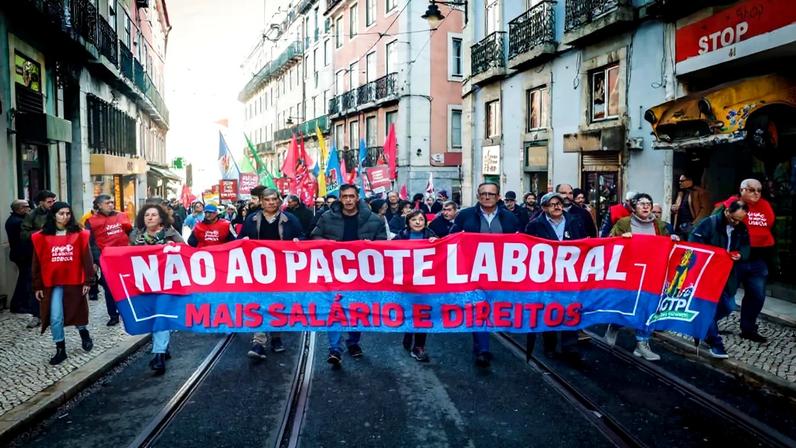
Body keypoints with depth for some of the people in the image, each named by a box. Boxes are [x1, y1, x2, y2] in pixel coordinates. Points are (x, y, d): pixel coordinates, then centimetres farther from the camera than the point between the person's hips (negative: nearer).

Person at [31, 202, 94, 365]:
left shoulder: (79, 234, -2)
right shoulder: (42, 237, 0)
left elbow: (86, 259, -2)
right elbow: (37, 263, 4)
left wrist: (87, 281, -5)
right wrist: (37, 286, 3)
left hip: (74, 282, -1)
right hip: (53, 283, 1)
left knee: (77, 312, 12)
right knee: (55, 317, 0)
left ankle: (84, 334, 40)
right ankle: (60, 350, 14)